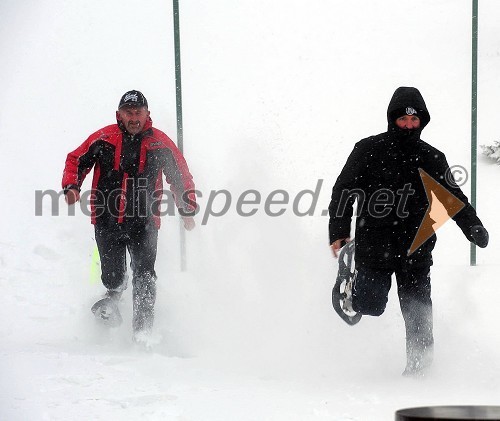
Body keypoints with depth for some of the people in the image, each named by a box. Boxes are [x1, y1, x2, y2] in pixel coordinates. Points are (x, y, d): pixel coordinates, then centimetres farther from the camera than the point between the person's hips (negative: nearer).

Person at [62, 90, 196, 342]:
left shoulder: (160, 143, 2)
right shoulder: (104, 138, 0)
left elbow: (181, 176, 13)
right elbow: (76, 160, 11)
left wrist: (187, 212, 8)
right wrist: (71, 186, -7)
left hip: (144, 222, 0)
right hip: (107, 219, 0)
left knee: (144, 276, -11)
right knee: (113, 276, 1)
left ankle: (143, 329, -4)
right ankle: (113, 294, 37)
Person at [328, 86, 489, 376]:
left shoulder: (432, 159, 9)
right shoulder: (369, 150, 2)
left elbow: (454, 199, 14)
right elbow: (344, 190, 2)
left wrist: (477, 231, 4)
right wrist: (339, 232, -7)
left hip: (416, 247, 2)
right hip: (374, 241, -2)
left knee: (417, 311, -4)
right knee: (369, 306, -10)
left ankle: (419, 362, 9)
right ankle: (352, 283, 21)